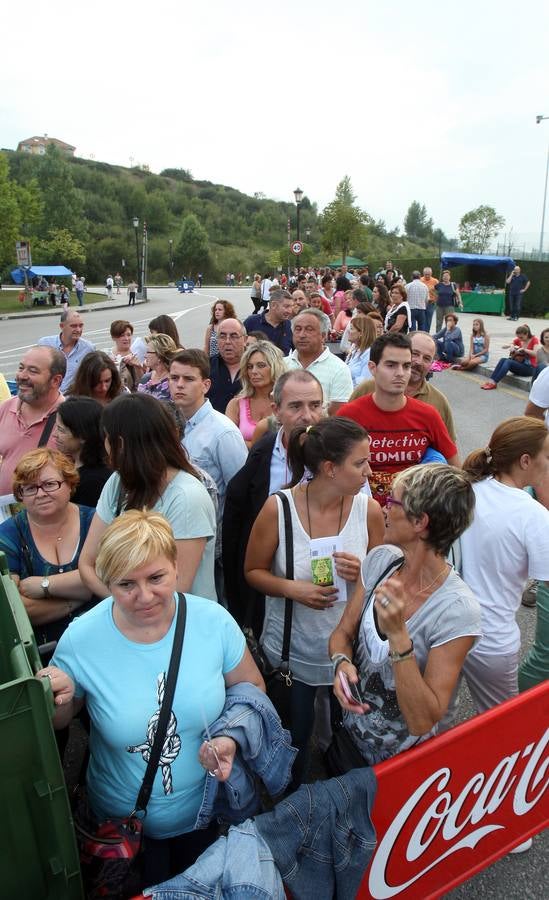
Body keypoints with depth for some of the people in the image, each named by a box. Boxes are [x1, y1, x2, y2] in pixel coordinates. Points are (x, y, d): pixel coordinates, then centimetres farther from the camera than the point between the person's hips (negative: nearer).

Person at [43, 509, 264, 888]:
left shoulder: (214, 620, -22)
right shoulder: (80, 640, -24)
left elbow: (251, 686, -6)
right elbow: (58, 722, -6)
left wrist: (233, 737, -23)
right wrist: (59, 701, -28)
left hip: (209, 809, 1)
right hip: (124, 823, -1)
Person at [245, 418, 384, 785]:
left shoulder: (369, 510, -11)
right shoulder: (278, 508, -17)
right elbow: (254, 571, -4)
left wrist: (362, 574, -20)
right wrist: (292, 588, -23)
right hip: (291, 651, -1)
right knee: (293, 742, 19)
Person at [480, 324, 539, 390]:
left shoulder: (534, 340, -6)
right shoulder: (518, 340, 9)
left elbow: (535, 353, -21)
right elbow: (503, 346, 7)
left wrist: (523, 349, -27)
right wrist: (511, 345, -11)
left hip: (530, 368, -6)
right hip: (519, 365, 6)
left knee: (508, 362, -29)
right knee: (502, 360, -22)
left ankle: (493, 383, -38)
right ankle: (490, 380, -35)